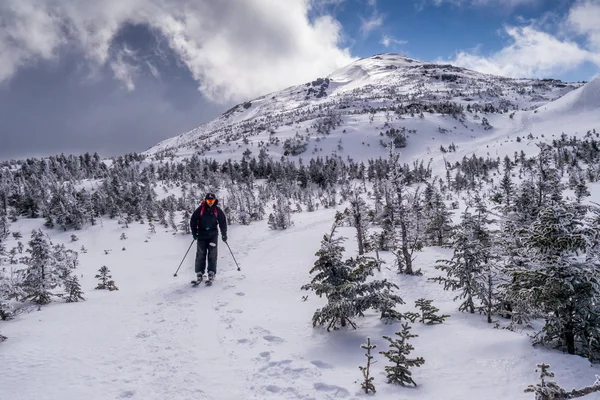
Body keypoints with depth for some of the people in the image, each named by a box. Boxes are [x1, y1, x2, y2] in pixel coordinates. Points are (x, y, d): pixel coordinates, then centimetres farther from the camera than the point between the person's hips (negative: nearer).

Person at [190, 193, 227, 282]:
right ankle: (199, 272, 2)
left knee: (212, 254, -3)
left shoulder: (217, 210, 1)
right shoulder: (200, 209, -2)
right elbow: (193, 220, 2)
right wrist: (194, 233, -4)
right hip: (202, 234, 0)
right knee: (201, 253, -2)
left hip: (213, 234, 1)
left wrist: (224, 234, 6)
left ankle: (211, 272, 1)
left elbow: (223, 222, 8)